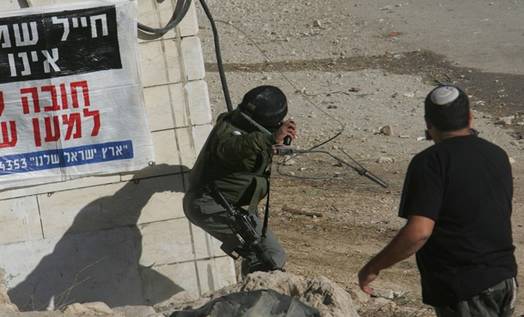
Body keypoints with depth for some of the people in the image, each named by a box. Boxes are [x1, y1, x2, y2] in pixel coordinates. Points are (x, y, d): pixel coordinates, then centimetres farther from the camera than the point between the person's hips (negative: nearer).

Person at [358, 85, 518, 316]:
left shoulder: (430, 162, -14)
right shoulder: (498, 156, 8)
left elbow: (418, 231, -23)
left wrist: (374, 267, -14)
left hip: (462, 287, -7)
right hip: (504, 278, 7)